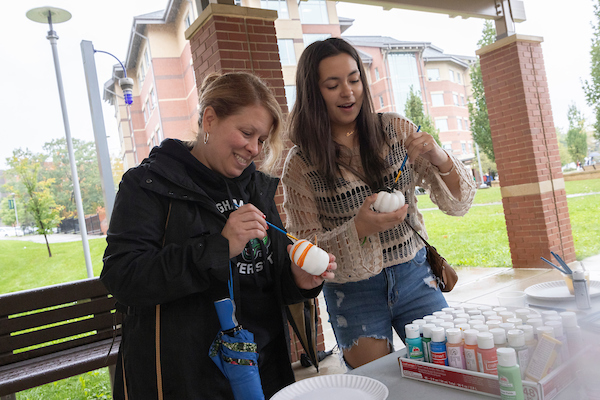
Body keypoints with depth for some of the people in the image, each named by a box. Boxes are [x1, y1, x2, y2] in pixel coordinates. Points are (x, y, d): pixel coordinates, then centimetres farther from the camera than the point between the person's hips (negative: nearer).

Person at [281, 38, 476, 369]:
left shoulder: (395, 129, -3)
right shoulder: (300, 164, -10)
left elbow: (457, 204, -3)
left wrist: (439, 158, -23)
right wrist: (359, 228, -26)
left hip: (414, 276, 2)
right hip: (353, 294, -2)